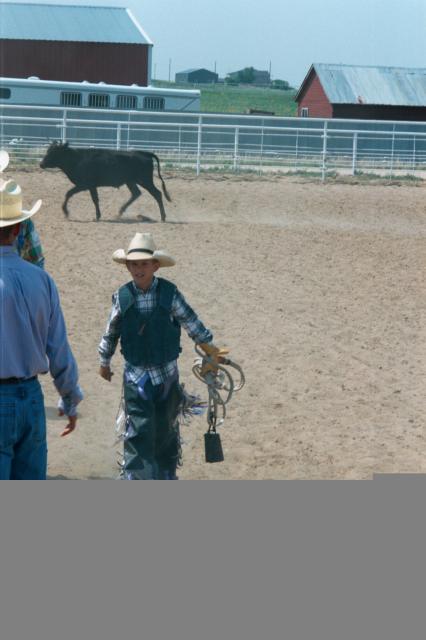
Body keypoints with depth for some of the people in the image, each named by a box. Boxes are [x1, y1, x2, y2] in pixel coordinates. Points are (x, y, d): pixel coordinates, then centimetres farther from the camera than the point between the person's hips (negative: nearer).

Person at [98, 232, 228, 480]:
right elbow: (111, 334, 9)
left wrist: (212, 351, 11)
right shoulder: (122, 297, -5)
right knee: (138, 431, -9)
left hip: (166, 374, 1)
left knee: (166, 429, 14)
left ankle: (167, 476, 33)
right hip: (136, 377, -1)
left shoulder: (170, 293, -8)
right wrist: (105, 363, 19)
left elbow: (192, 323, 4)